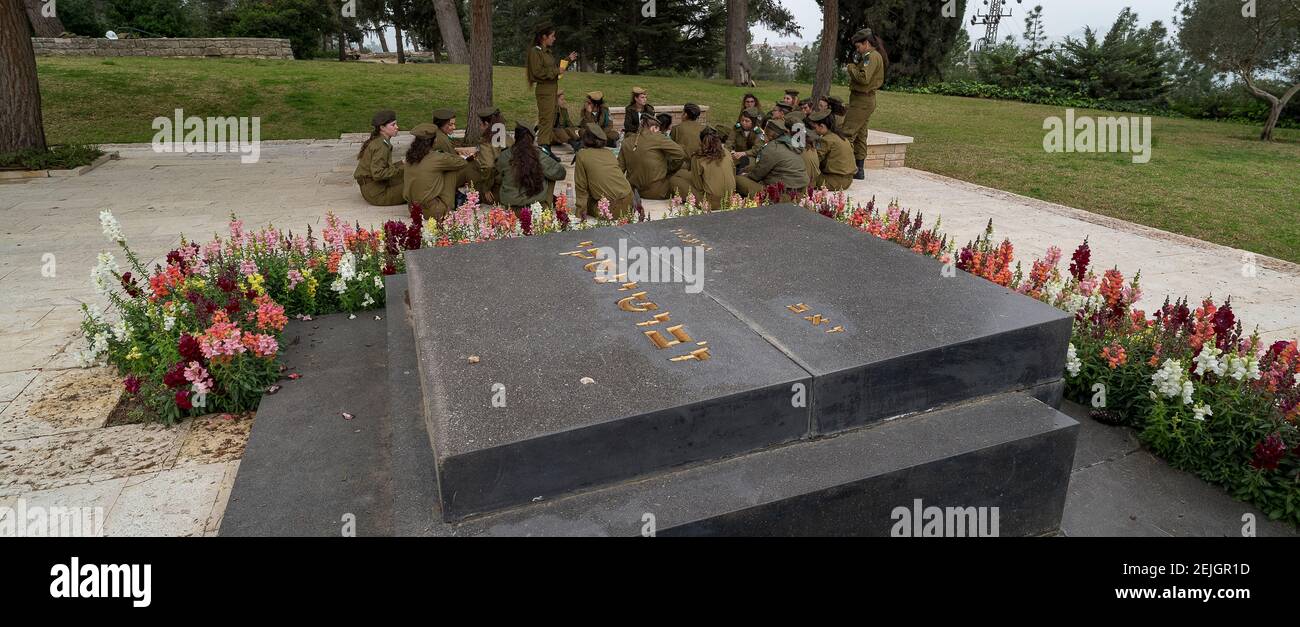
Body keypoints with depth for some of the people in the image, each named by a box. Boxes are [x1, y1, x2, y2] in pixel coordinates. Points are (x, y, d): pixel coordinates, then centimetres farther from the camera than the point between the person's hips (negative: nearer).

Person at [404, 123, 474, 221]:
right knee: (452, 170, 5)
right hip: (432, 211, -7)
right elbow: (462, 163, -2)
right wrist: (449, 156, 18)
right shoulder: (437, 158, -17)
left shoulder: (410, 156, 1)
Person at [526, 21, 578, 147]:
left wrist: (568, 60, 22)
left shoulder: (547, 51, 17)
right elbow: (537, 72, -19)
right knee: (546, 119, -11)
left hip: (552, 88, 9)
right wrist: (556, 71, -17)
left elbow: (554, 67, 27)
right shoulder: (535, 51, -10)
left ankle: (547, 147, 16)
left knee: (551, 119, 11)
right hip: (544, 89, -9)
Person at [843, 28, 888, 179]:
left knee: (847, 133, -13)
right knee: (860, 135, 13)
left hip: (862, 100, -11)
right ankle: (859, 169, 17)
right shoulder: (874, 56, 19)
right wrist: (852, 69, 4)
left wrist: (851, 67, -11)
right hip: (866, 100, 11)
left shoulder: (872, 56, -14)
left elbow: (864, 78, -24)